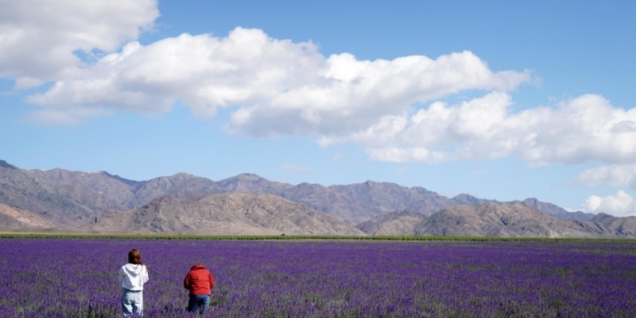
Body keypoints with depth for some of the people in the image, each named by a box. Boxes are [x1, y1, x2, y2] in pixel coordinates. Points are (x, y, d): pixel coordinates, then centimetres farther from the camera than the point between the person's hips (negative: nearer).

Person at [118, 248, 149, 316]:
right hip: (138, 294, 1)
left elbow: (120, 280, 3)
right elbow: (145, 280, 6)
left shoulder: (124, 268, -9)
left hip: (127, 293, -1)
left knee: (127, 314, 5)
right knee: (138, 314, 8)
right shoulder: (143, 268, -6)